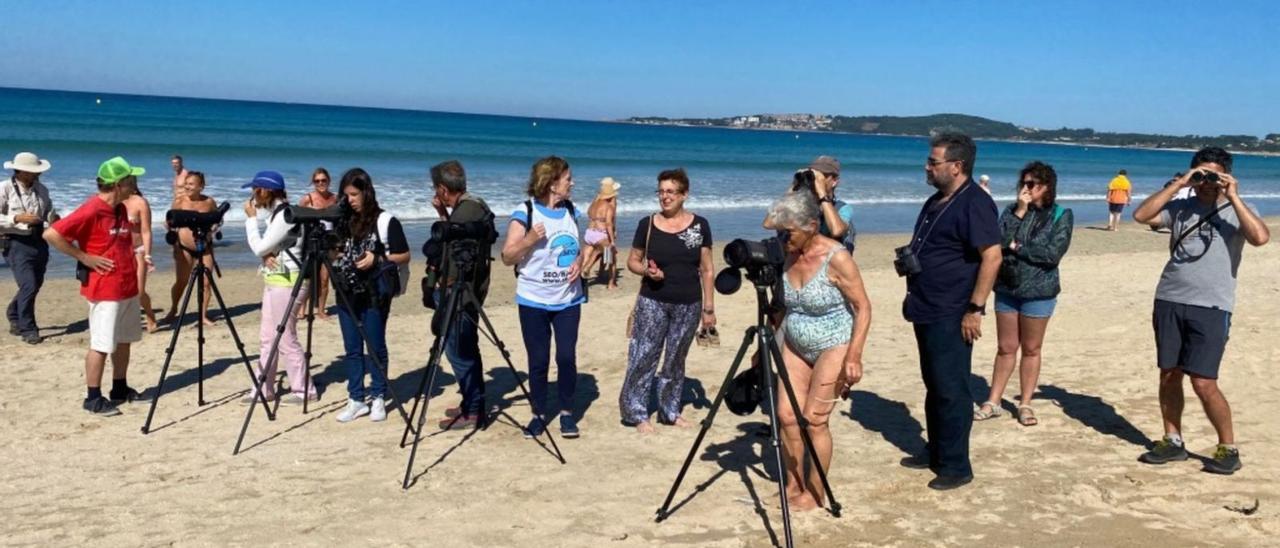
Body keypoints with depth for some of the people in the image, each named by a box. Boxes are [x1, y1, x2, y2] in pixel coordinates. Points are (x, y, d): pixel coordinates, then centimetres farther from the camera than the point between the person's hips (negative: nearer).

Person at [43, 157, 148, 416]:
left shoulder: (121, 209, 9)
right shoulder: (90, 210, -18)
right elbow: (51, 234, -22)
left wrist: (137, 255, 9)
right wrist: (84, 257, -18)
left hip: (128, 287, 9)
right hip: (104, 290, -9)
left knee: (124, 340, 15)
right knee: (101, 344, -2)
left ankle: (120, 389, 26)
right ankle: (93, 398, 6)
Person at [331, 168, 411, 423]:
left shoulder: (386, 221, -6)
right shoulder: (343, 221, 9)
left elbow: (404, 255, -5)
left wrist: (377, 260, -18)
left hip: (375, 294, -5)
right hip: (347, 294, 5)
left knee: (376, 347, 3)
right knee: (352, 349, 8)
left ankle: (378, 398, 13)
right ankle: (356, 400, 15)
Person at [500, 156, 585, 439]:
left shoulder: (570, 211, 7)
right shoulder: (524, 213, -10)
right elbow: (507, 258, -9)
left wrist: (579, 262, -3)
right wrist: (529, 240, -26)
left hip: (568, 299, 4)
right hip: (534, 301, -3)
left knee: (567, 357, -1)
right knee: (538, 361, 3)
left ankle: (567, 412, 14)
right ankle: (539, 414, 18)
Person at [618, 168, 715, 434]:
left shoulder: (699, 225, -1)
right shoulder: (647, 224, -1)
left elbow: (707, 269, 2)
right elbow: (632, 261, 8)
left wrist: (708, 308, 0)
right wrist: (646, 271, -15)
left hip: (688, 305, 1)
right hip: (652, 302, -1)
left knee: (676, 360, 11)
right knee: (643, 357, -3)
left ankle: (670, 411, 24)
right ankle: (636, 412, 7)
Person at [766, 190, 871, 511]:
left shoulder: (837, 258, -20)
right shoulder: (787, 255, -3)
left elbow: (863, 308, -16)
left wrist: (854, 356, -22)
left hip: (832, 347, -6)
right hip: (795, 346, 6)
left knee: (814, 419, -5)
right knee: (786, 415, 2)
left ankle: (815, 493, 11)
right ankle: (793, 486, 18)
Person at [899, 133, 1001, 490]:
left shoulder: (974, 203, -14)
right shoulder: (936, 202, 15)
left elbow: (992, 255, -20)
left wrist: (975, 309, -22)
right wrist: (907, 261, 8)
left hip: (951, 316, -9)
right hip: (926, 312, 9)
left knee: (951, 390, -2)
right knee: (934, 387, 17)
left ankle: (956, 467, 7)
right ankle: (936, 454, 29)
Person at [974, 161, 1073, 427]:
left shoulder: (1061, 215, -5)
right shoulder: (1012, 210, 3)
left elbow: (1053, 253, -15)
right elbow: (998, 242, -11)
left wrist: (1017, 247, -10)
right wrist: (1019, 213, -14)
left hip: (1039, 292, -3)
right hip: (1007, 288, 3)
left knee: (1031, 349, 8)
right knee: (1005, 348, 10)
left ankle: (1025, 404, 19)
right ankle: (993, 403, 16)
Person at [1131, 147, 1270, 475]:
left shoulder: (1237, 211, 2)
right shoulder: (1180, 208, 9)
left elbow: (1261, 237, -17)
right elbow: (1141, 215, -5)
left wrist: (1233, 198, -13)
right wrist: (1177, 185, -6)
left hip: (1211, 307, -4)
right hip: (1169, 301, 4)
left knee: (1203, 383, -7)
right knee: (1169, 375, 9)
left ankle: (1228, 448, 11)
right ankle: (1173, 442, 23)